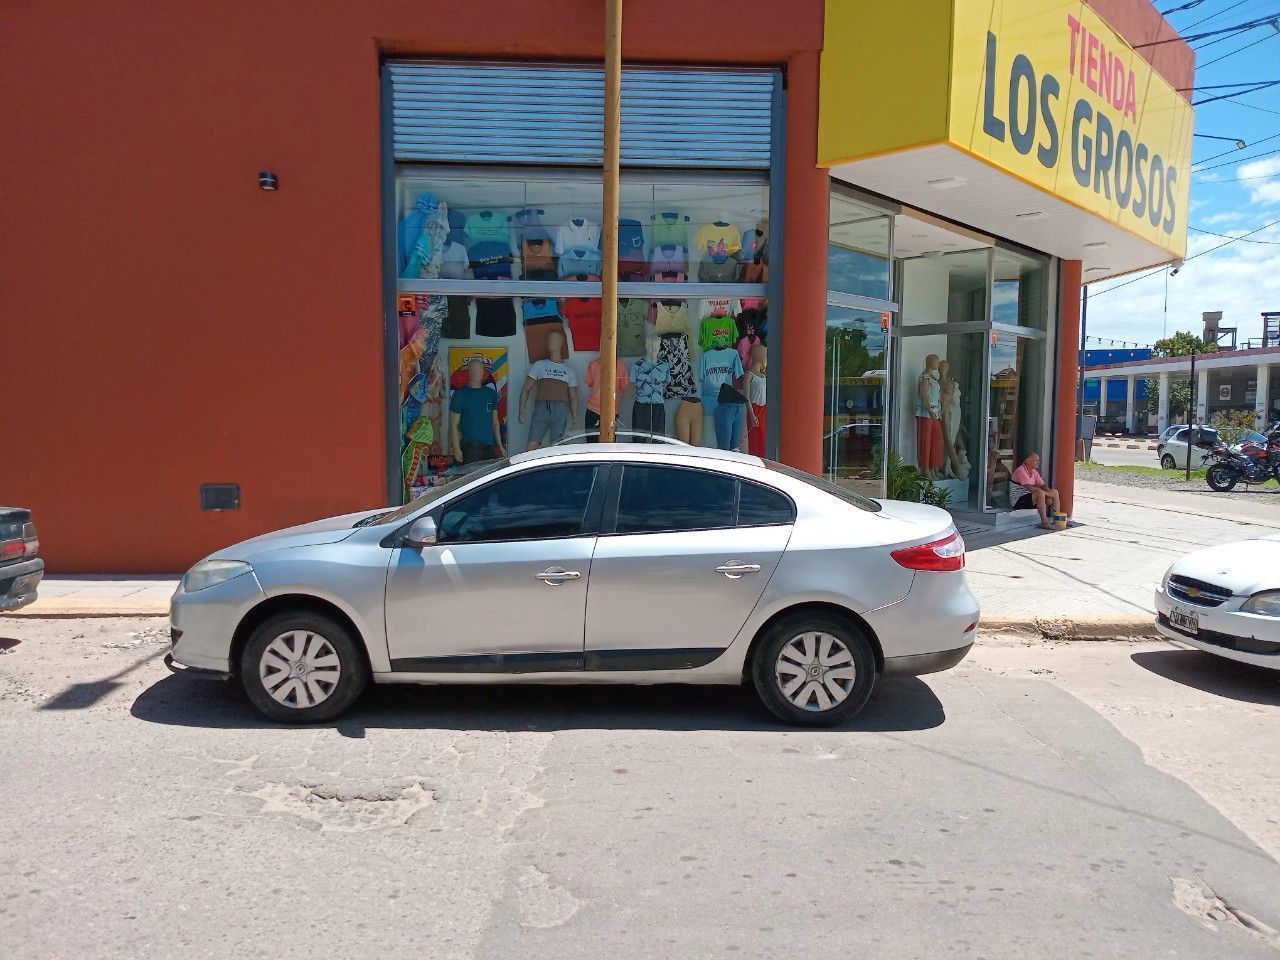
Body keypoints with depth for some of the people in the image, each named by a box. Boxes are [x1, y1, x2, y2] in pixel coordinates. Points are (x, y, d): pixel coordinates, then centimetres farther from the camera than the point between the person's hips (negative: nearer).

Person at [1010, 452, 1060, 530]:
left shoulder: (1034, 471, 11)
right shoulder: (1021, 471, -19)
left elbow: (1043, 485, 9)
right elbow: (1030, 488, -27)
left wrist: (1049, 495, -11)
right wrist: (1048, 493, -22)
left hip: (1030, 496, 10)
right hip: (1019, 500, -10)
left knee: (1055, 492, 5)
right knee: (1040, 493, -34)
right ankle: (1044, 522, -30)